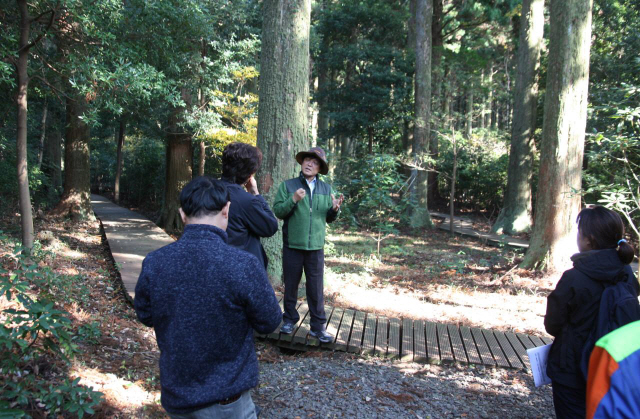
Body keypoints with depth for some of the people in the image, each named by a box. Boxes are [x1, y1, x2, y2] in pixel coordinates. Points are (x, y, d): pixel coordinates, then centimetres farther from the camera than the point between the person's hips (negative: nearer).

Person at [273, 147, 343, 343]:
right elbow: (278, 211, -7)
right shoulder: (287, 185, 1)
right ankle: (289, 320, 26)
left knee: (316, 288, 4)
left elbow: (328, 218, 10)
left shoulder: (326, 189, 9)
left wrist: (335, 209, -10)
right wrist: (293, 199, -21)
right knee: (291, 285, 10)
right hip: (292, 245, -1)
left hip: (316, 246, 2)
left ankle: (318, 326, 12)